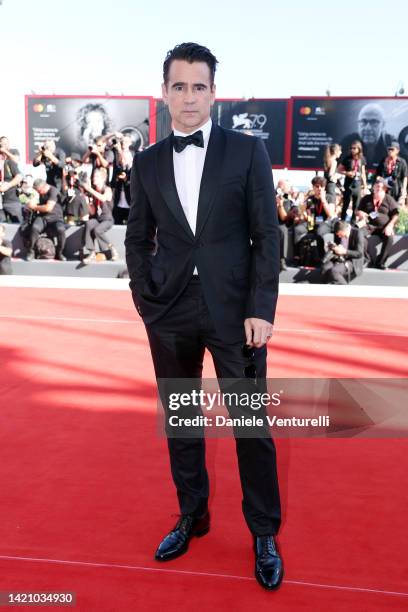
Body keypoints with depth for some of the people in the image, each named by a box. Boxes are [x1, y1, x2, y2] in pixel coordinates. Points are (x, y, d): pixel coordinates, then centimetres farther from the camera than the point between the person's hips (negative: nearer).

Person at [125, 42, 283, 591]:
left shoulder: (247, 151, 0)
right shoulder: (147, 163, 8)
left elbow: (267, 236, -3)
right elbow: (138, 239, 12)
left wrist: (261, 309, -9)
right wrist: (146, 299, 2)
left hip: (234, 309, -2)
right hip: (170, 314, 3)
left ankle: (264, 535, 23)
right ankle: (192, 517, 33)